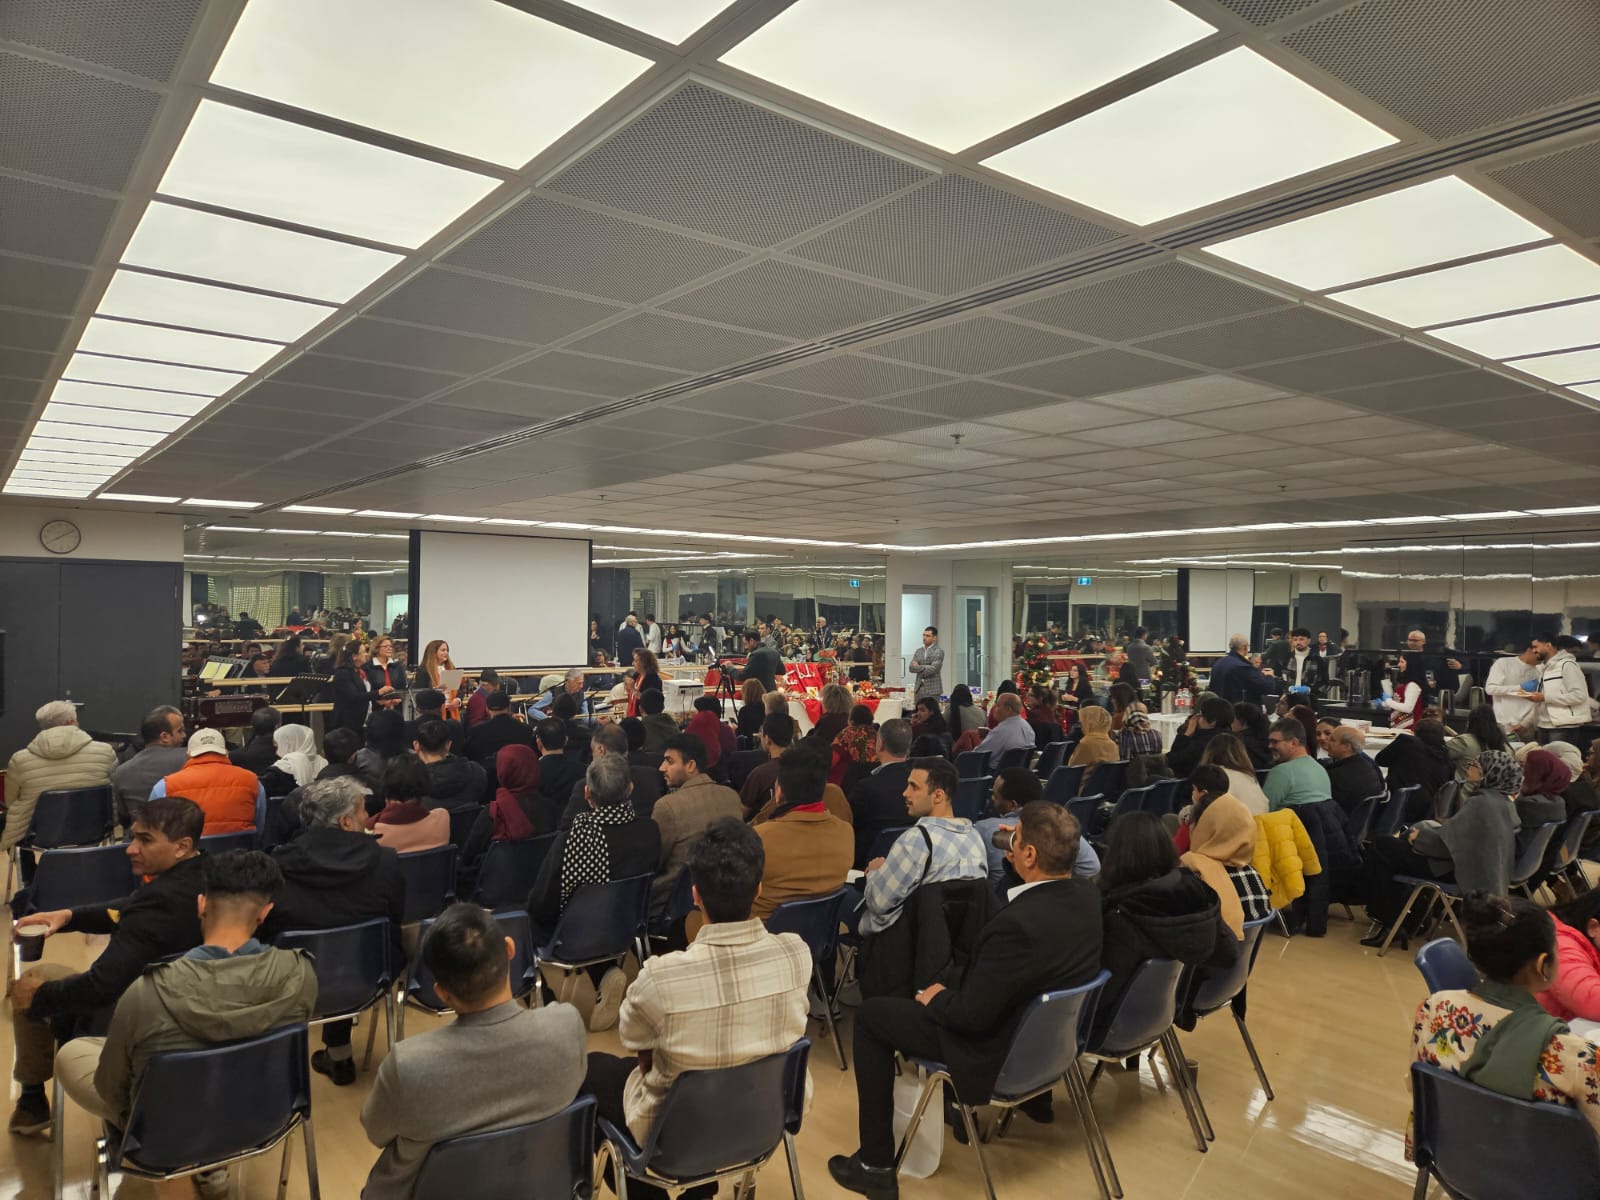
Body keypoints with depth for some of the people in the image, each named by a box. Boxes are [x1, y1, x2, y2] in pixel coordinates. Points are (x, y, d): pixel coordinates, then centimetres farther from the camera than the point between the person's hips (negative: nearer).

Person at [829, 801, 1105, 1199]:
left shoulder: (1019, 923, -35)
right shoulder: (1088, 893, -11)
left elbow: (971, 1015, -26)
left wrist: (937, 998, -7)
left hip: (999, 1051, -8)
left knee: (871, 1014, 3)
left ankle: (876, 1165, 9)